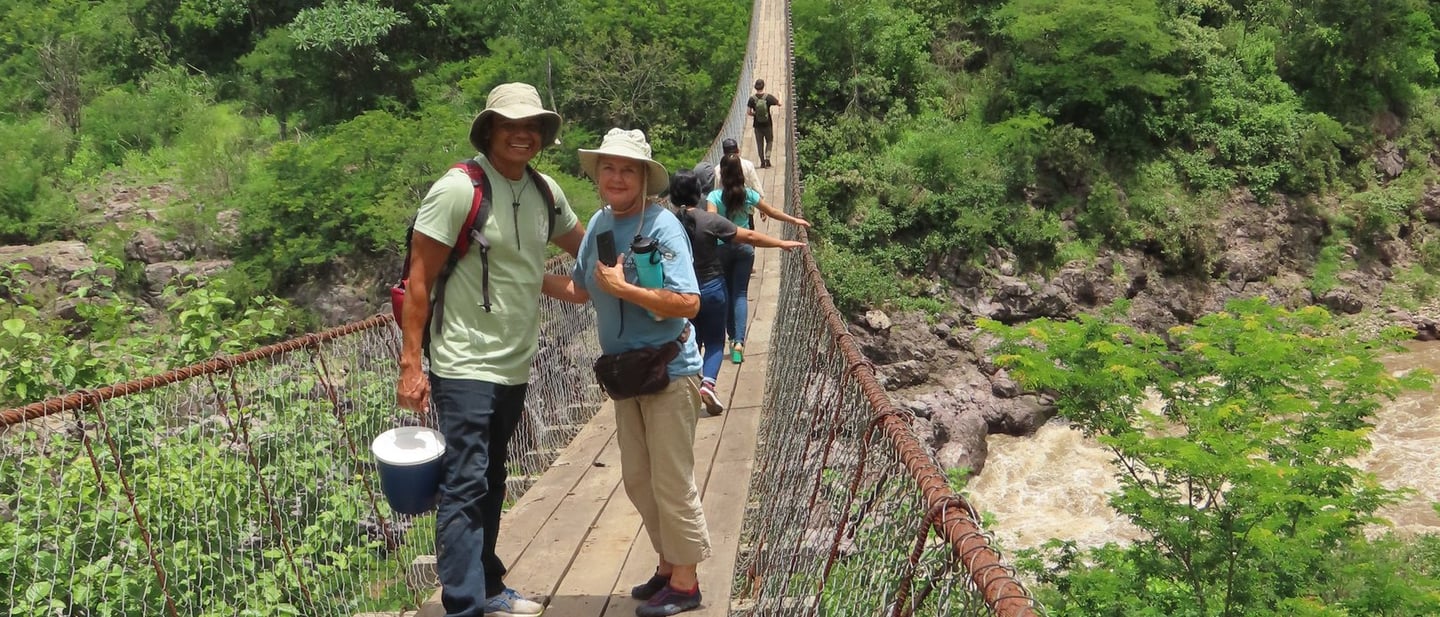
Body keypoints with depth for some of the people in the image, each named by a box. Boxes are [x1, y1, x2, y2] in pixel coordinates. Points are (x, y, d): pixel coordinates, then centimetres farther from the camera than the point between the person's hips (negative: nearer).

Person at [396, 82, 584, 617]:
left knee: (491, 483, 17)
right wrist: (410, 365, -17)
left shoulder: (546, 192, 6)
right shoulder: (457, 190, -13)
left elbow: (584, 246, 24)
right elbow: (419, 278, -13)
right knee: (465, 487, -5)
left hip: (515, 367, 7)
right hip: (466, 368, -7)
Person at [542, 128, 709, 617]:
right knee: (637, 479, 16)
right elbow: (581, 289, 14)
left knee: (671, 482, 2)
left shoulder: (661, 226, -18)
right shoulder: (600, 223, 5)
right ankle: (669, 564, 32)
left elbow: (688, 303, -25)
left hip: (669, 371, -8)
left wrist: (622, 288, -26)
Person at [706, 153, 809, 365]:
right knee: (740, 293, 2)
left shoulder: (714, 196, -10)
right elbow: (772, 212, 9)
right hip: (744, 247, 1)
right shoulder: (748, 194, -1)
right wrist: (795, 220, 20)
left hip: (722, 248, -1)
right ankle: (739, 340, -12)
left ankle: (733, 338, 20)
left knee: (727, 293, 14)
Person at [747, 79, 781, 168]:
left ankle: (762, 162, 9)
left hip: (757, 125, 1)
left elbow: (748, 112, -9)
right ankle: (767, 158, -2)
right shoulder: (768, 97, -12)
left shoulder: (752, 98, -9)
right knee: (769, 141, 15)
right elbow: (779, 104, -2)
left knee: (760, 143, 10)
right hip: (768, 124, -1)